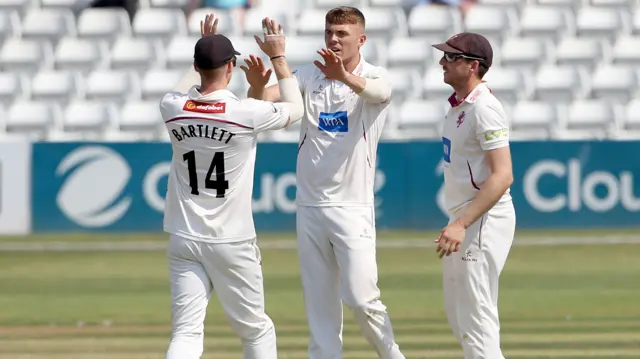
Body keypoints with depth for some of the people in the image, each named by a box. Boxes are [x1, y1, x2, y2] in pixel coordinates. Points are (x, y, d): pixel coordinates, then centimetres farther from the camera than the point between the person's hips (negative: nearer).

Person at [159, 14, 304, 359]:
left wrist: (205, 48, 30)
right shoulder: (247, 112, -13)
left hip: (185, 242, 3)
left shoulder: (172, 108, -4)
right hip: (231, 244, -3)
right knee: (256, 330, 13)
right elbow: (295, 108, 6)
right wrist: (278, 56, 14)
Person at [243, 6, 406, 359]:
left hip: (353, 206, -4)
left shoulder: (375, 78, -5)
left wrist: (345, 77, -53)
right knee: (319, 304, 5)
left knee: (361, 297, -10)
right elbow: (267, 98, -11)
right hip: (310, 206, 4)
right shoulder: (310, 76, 5)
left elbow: (376, 92, -30)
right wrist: (257, 85, -36)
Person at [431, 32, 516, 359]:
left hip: (484, 220, -11)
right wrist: (457, 223, 18)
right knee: (457, 313, 16)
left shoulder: (484, 109, -18)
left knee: (475, 317, -10)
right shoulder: (459, 105, 12)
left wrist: (461, 224, -31)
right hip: (464, 218, 11)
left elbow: (502, 176, -26)